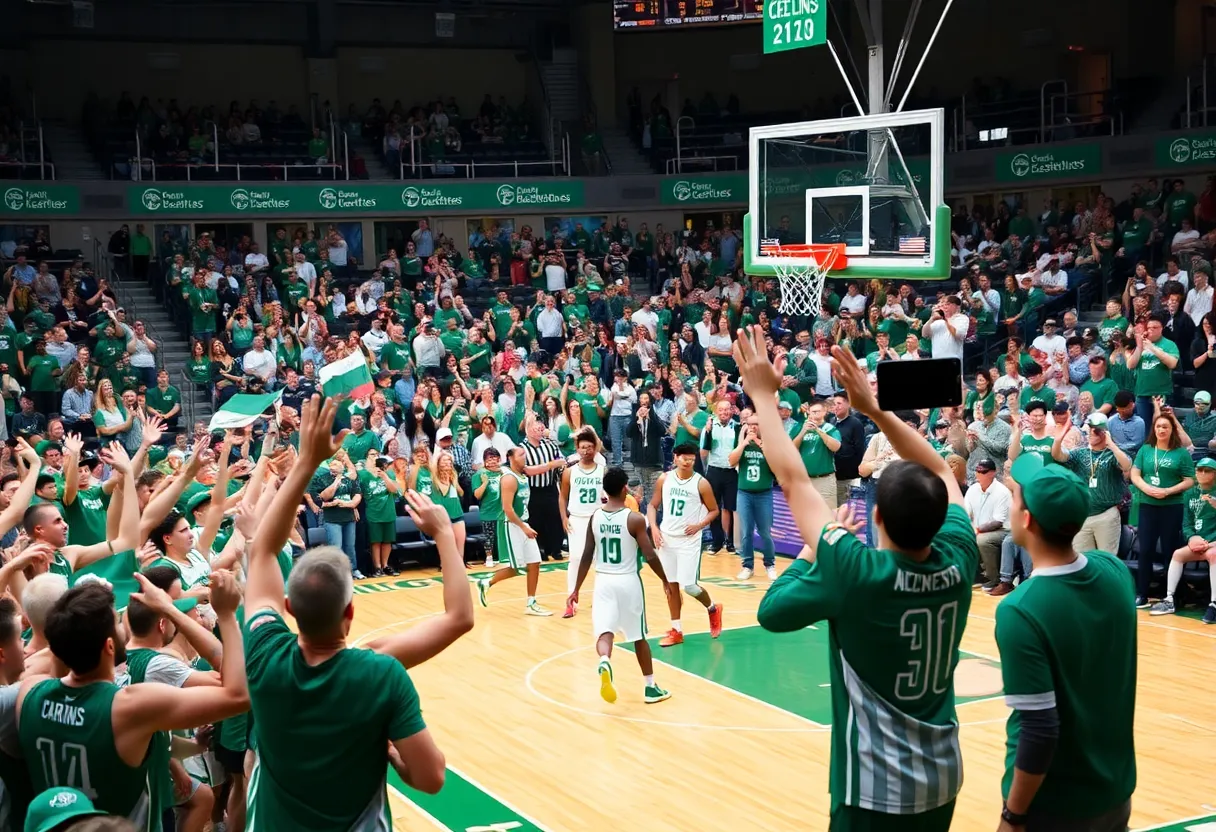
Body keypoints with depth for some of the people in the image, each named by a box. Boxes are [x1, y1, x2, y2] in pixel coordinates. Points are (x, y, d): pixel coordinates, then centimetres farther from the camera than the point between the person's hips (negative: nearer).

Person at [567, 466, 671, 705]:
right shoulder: (635, 519, -12)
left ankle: (604, 662, -35)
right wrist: (666, 581, 3)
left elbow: (586, 556, 3)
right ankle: (651, 687, 21)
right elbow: (650, 556, -12)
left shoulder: (595, 518, 0)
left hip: (603, 581, 2)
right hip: (628, 582, -2)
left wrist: (576, 590, 10)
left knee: (604, 632, -1)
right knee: (639, 636, 12)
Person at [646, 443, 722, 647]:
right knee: (670, 585, 6)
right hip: (666, 538, 4)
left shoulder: (701, 483, -8)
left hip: (689, 540, -4)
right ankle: (676, 630, 16)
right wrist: (654, 527, -5)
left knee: (688, 586, -9)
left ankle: (712, 608, 21)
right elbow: (652, 505, 9)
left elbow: (714, 510, 1)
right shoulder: (664, 479, 1)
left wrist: (699, 525, -14)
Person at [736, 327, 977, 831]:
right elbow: (940, 473, 5)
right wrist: (874, 408, 4)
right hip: (942, 778, 6)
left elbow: (793, 481, -15)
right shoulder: (957, 563, -11)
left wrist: (763, 395, -4)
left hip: (877, 788, -6)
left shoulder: (856, 574, -24)